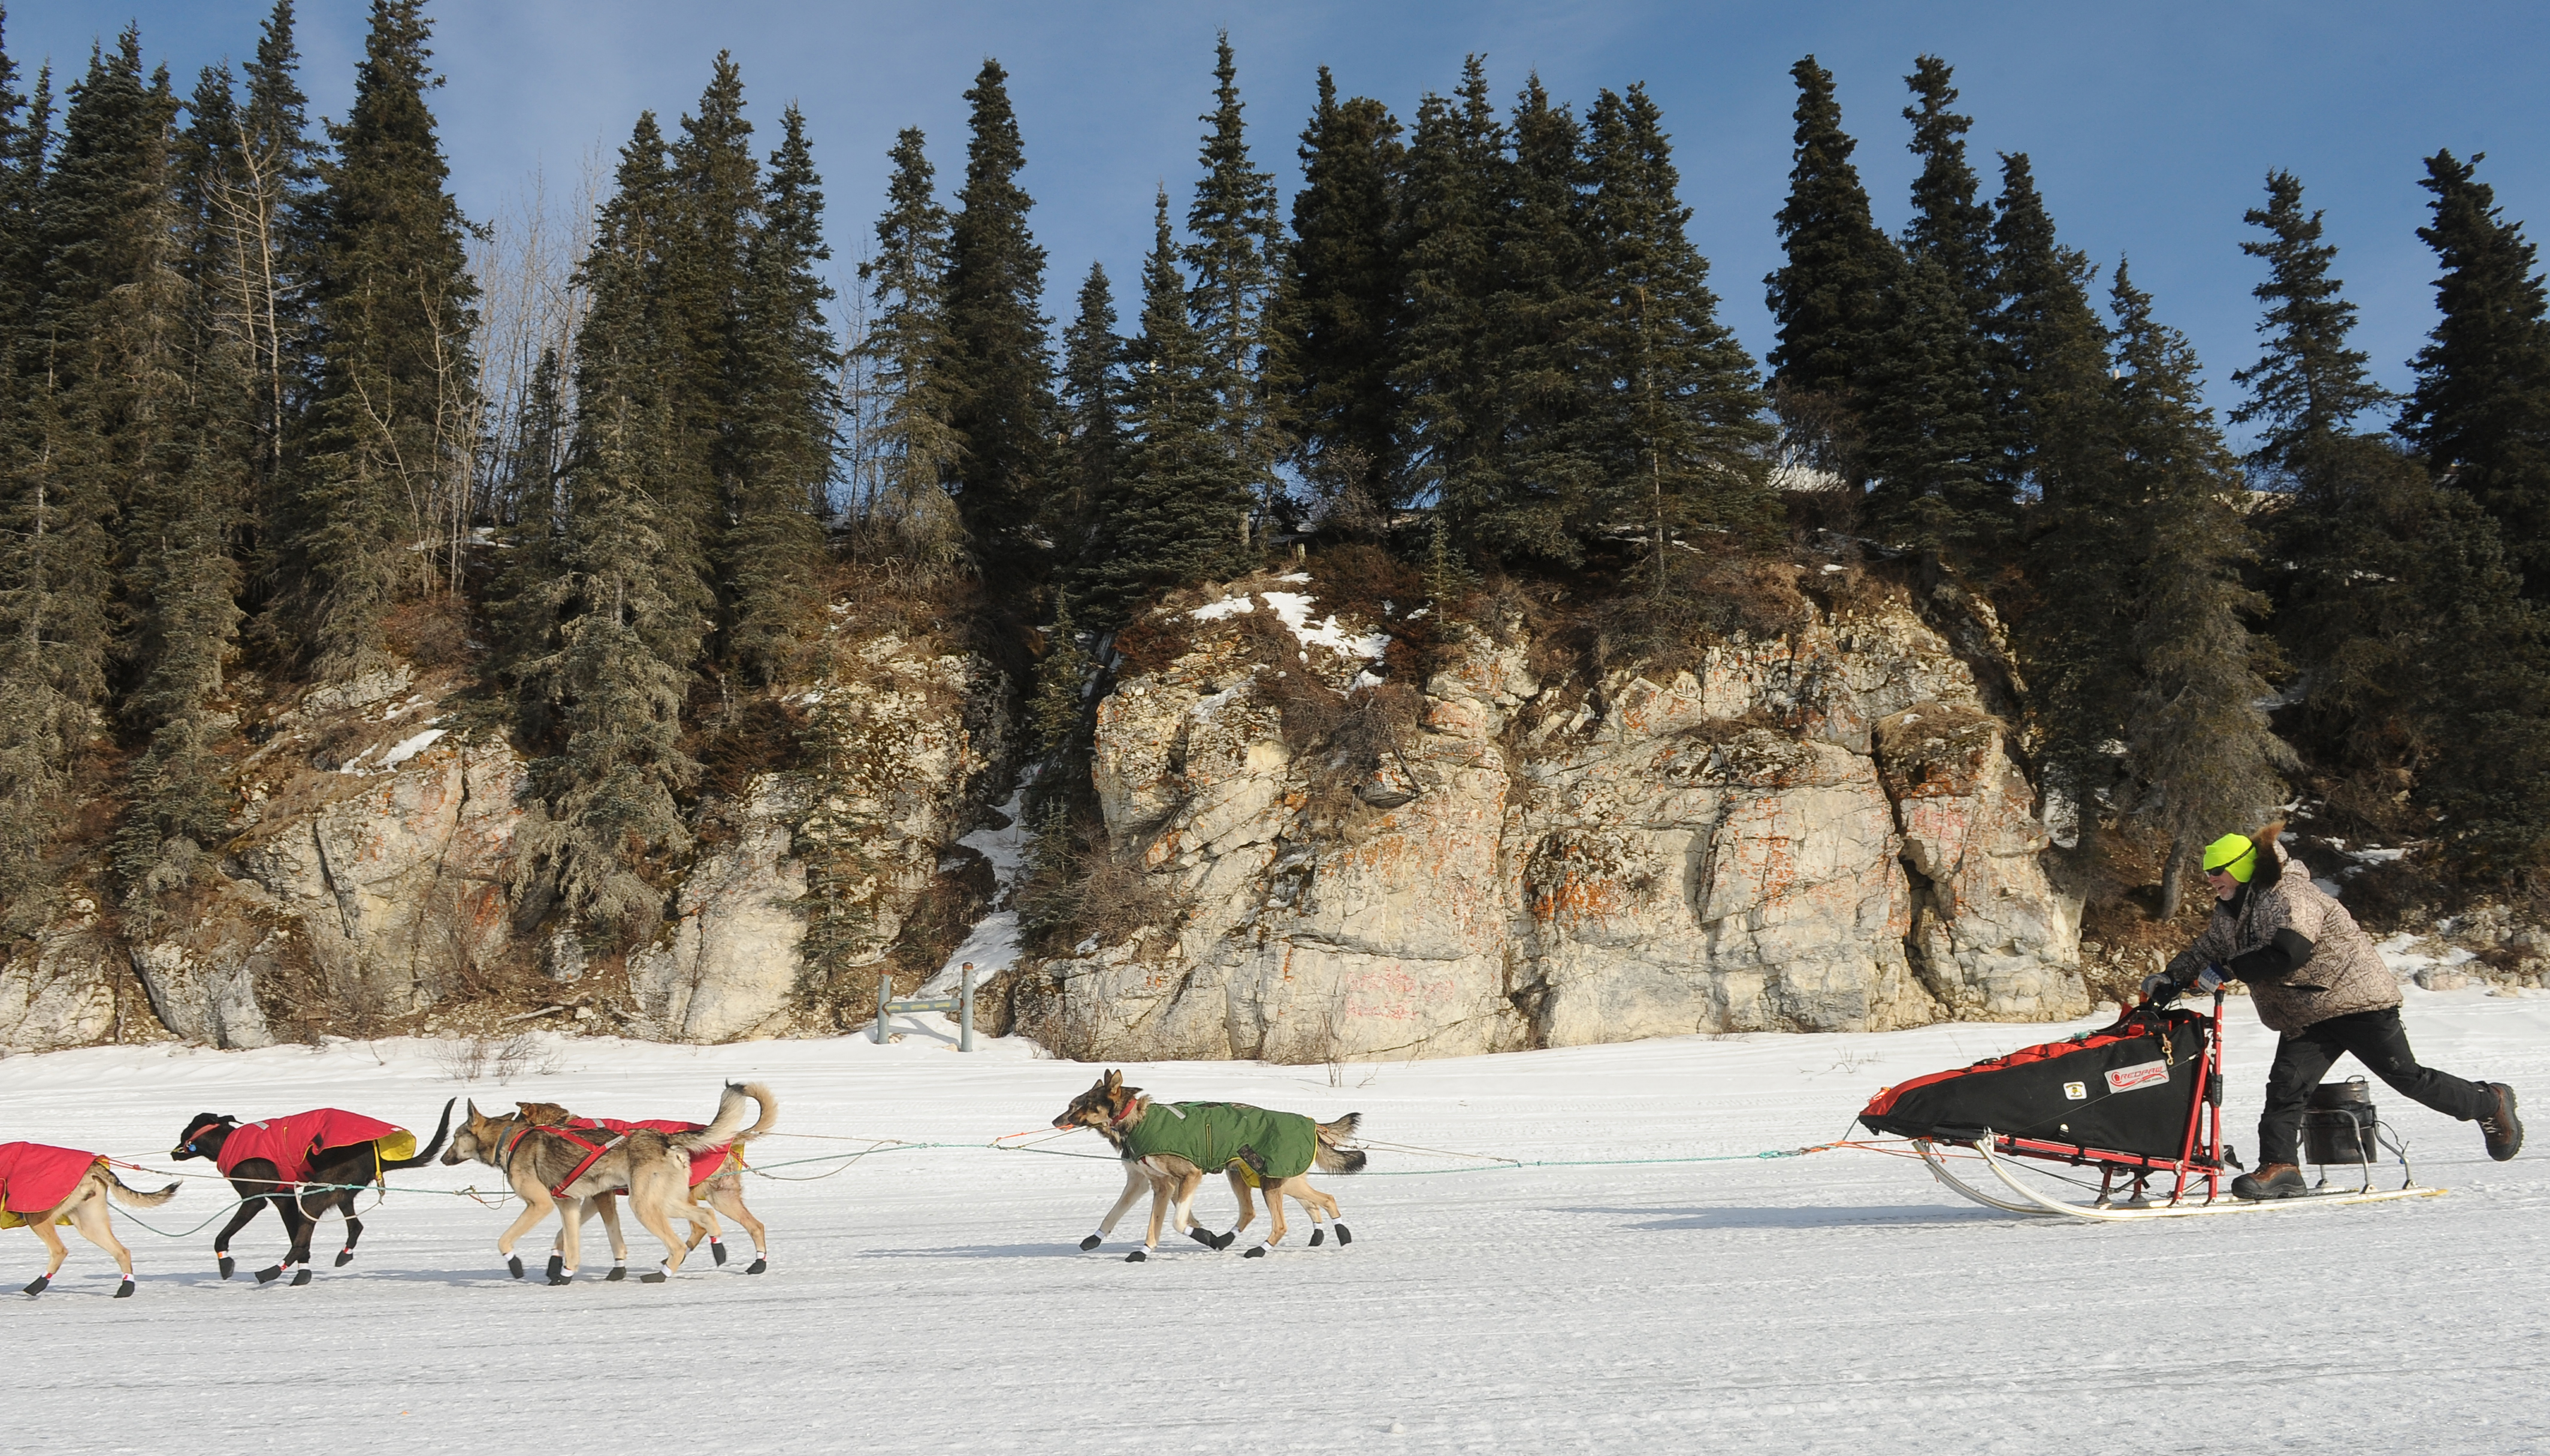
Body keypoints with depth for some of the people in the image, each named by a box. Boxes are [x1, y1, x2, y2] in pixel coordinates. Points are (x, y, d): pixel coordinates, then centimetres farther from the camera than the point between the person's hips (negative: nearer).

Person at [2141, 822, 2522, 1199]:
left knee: (2407, 1077, 1)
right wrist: (2169, 980, -5)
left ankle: (2490, 1102, 22)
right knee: (2286, 1083, -9)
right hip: (2306, 1016, 8)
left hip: (2355, 999, -8)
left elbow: (2287, 953, -33)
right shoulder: (2229, 915, 8)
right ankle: (2280, 1167, -10)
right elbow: (2203, 953, 12)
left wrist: (2229, 970, -30)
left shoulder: (2288, 896, -21)